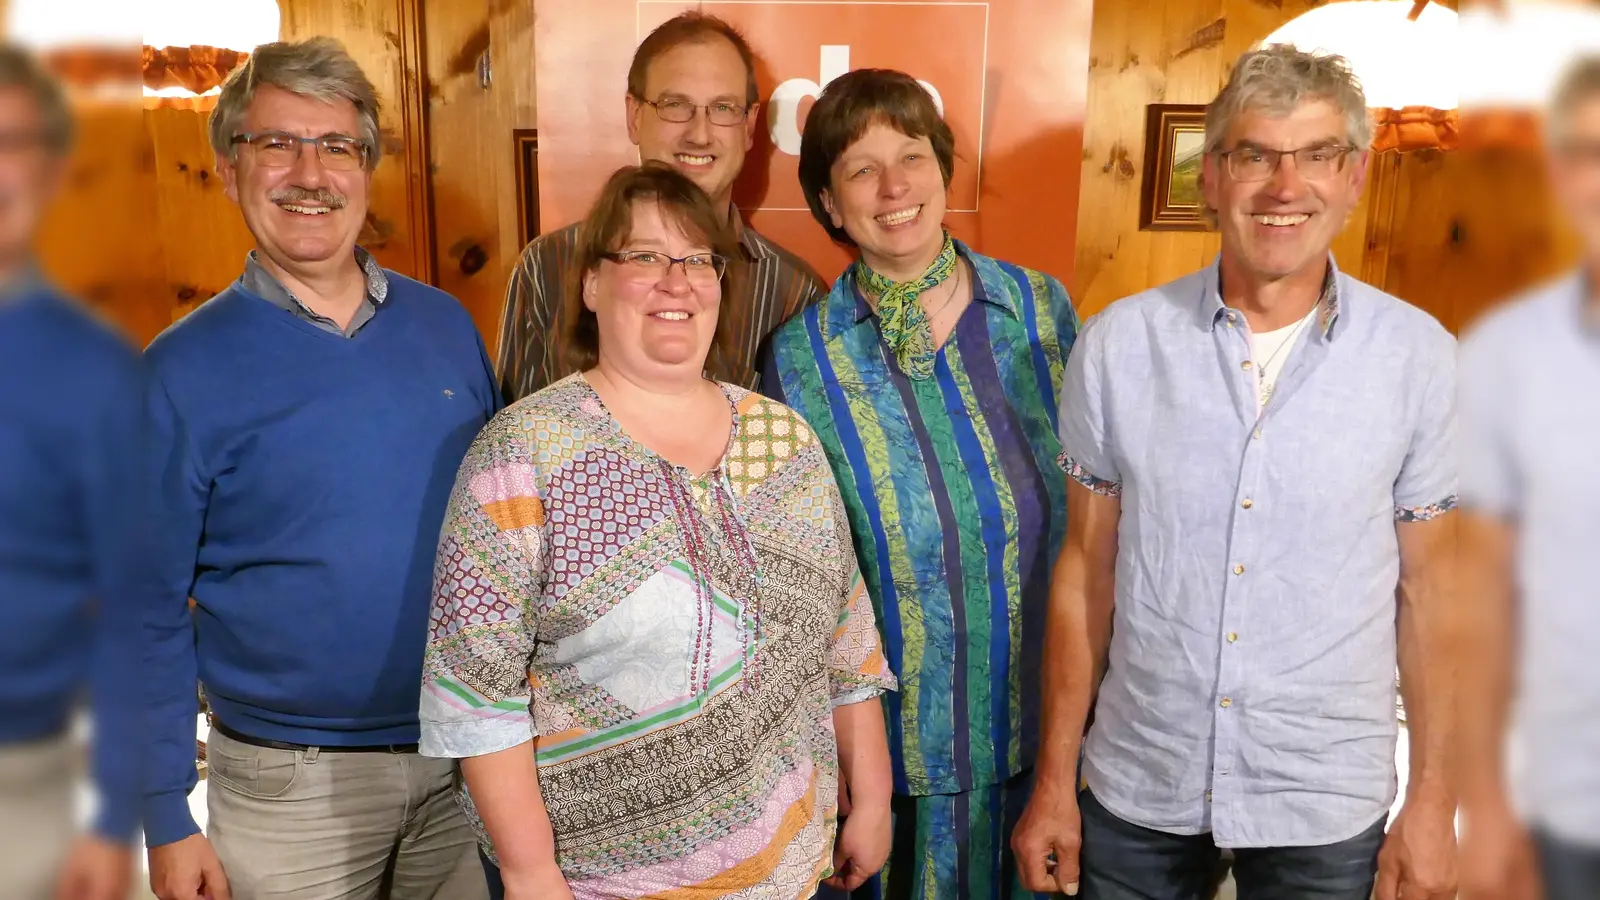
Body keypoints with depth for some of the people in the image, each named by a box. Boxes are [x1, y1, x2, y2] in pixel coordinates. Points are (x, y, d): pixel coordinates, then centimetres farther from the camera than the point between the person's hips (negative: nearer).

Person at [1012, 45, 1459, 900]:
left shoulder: (1419, 356, -8)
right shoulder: (1117, 343, -8)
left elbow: (1428, 586, 0)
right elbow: (1086, 568, -1)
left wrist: (1432, 799, 2)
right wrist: (1054, 779, 1)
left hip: (1328, 803, 0)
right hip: (1135, 790, 0)